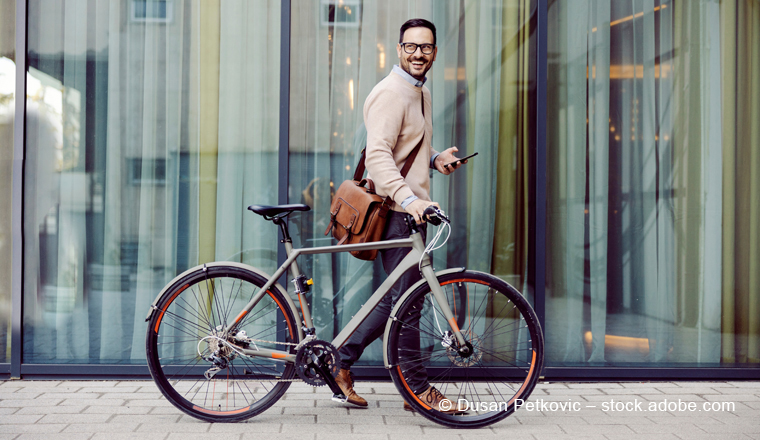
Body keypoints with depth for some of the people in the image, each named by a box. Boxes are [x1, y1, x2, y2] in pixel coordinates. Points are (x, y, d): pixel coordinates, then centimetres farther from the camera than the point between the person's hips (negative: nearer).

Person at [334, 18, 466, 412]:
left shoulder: (420, 93, 19)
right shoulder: (390, 93, -13)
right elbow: (377, 155, -25)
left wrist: (435, 158, 11)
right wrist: (408, 198, -38)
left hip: (413, 208, 10)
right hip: (397, 210, -10)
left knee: (398, 297, 13)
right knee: (404, 297, -1)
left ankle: (341, 360, 22)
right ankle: (418, 388, 10)